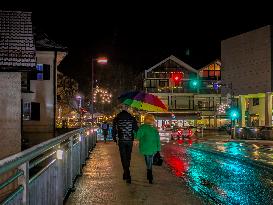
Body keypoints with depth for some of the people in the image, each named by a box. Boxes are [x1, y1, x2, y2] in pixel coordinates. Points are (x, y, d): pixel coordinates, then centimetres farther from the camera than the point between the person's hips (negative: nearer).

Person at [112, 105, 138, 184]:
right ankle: (126, 174, 24)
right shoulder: (132, 118, -2)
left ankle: (128, 176, -11)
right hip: (130, 141, 2)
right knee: (128, 157, 15)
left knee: (124, 158, 0)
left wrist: (114, 139, 13)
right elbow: (136, 129, -1)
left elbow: (114, 130, -1)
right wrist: (133, 137, 17)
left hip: (121, 141, -2)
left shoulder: (116, 119, -3)